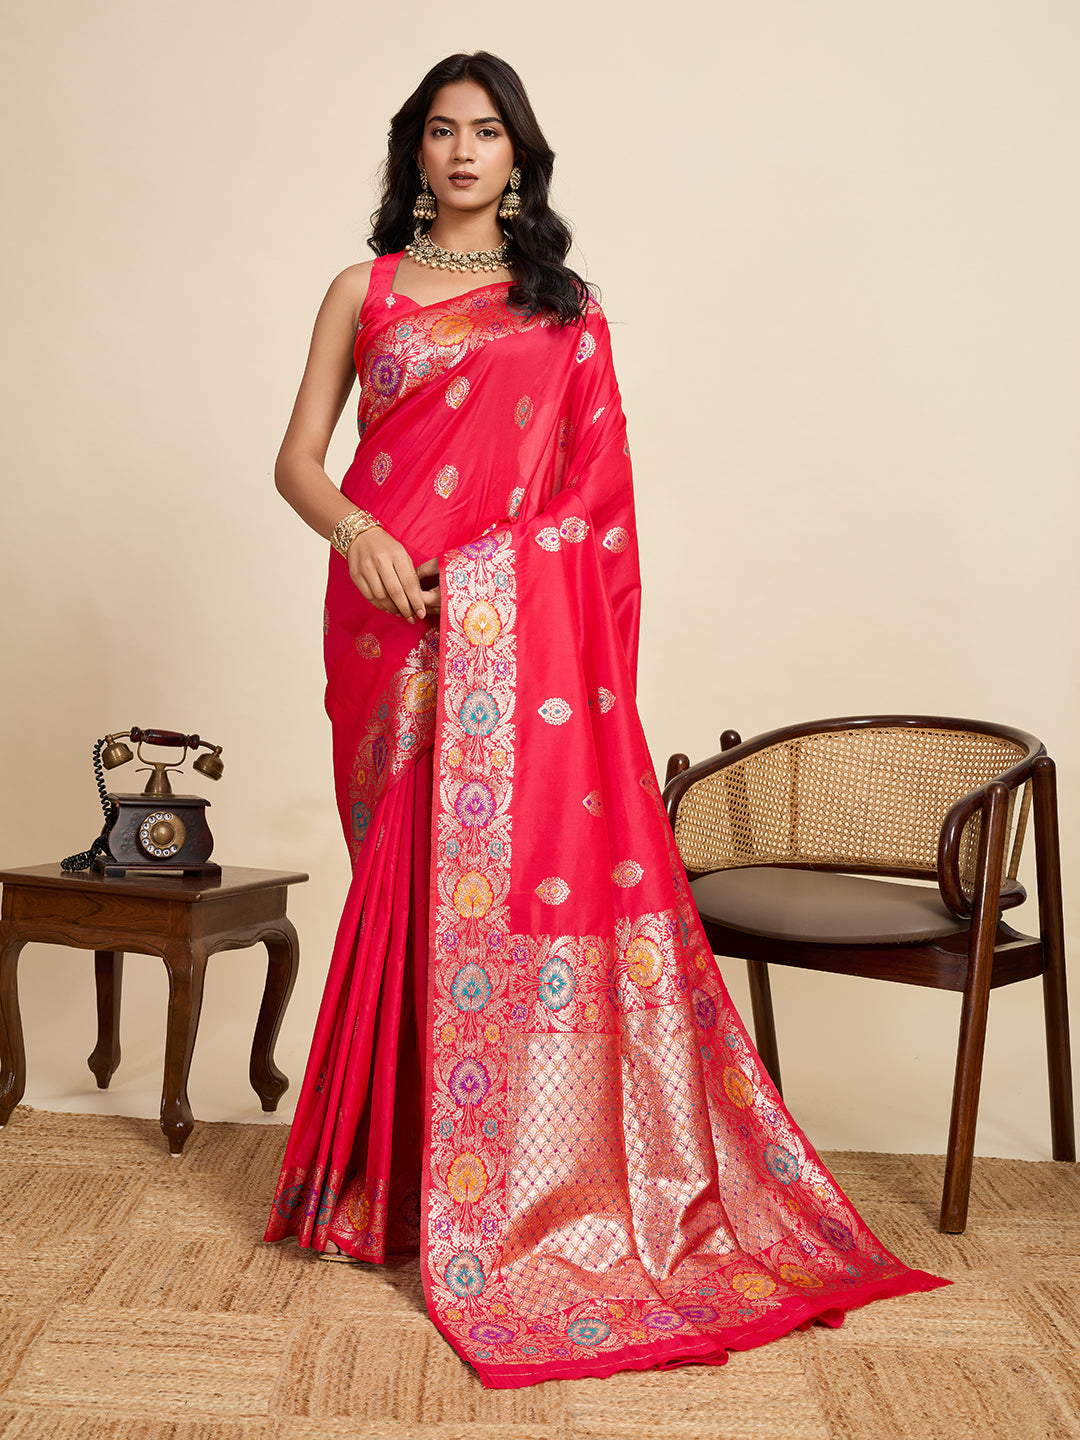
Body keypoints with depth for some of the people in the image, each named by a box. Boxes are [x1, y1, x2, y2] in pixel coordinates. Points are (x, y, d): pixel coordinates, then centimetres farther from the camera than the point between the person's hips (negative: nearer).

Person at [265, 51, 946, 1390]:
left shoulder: (565, 309, 14)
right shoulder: (363, 291, 15)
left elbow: (595, 488, 8)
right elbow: (298, 458, 8)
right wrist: (357, 531, -12)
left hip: (521, 626, -1)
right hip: (389, 618, 1)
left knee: (519, 863, -5)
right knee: (406, 876, 2)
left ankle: (539, 1189, 9)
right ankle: (403, 1168, 18)